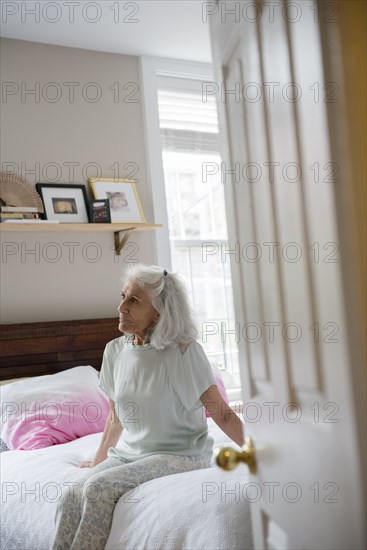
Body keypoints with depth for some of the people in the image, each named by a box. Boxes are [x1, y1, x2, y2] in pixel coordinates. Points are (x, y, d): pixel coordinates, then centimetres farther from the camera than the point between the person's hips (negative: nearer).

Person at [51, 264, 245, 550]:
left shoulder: (181, 351, -15)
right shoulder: (115, 350, 3)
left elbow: (222, 413, -12)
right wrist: (98, 460, 25)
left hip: (180, 454, -5)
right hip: (129, 452, 5)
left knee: (98, 489, -25)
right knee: (69, 500, -19)